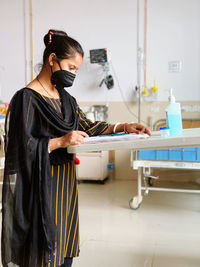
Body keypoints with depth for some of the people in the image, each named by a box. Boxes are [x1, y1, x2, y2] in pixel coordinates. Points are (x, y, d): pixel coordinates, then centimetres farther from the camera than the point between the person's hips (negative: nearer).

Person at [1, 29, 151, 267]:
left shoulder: (64, 97, 10)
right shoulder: (26, 98, -13)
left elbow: (86, 125, 15)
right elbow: (19, 148, -16)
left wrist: (123, 127, 5)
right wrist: (60, 142, -23)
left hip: (65, 181, 7)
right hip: (42, 186, -7)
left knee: (66, 247, 16)